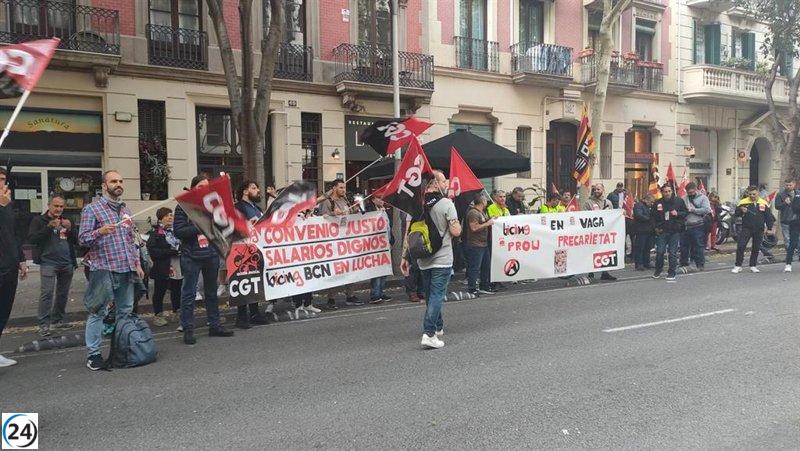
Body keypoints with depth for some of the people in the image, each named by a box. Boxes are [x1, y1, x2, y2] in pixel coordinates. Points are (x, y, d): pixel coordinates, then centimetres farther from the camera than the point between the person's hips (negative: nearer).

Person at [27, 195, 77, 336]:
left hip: (67, 264, 5)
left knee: (63, 293, 8)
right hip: (48, 262, -5)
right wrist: (49, 227, -18)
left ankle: (58, 320, 19)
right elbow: (31, 239, -9)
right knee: (47, 292, -11)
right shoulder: (39, 220, 4)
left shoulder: (67, 221, 18)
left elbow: (77, 241, 11)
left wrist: (70, 229, -7)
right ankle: (44, 325, -8)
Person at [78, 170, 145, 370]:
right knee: (98, 312, -2)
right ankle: (93, 354, 6)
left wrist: (137, 263, 15)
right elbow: (83, 239, -7)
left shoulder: (125, 209, 17)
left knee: (125, 312, 9)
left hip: (126, 270, 6)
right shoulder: (92, 209, -2)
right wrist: (100, 231, -25)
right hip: (104, 269, -6)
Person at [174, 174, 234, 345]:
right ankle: (188, 330, 7)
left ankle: (214, 326, 22)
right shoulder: (183, 206, -2)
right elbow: (178, 231, -10)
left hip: (212, 255, 4)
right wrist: (199, 226, -16)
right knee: (189, 294, 0)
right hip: (191, 257, -4)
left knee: (212, 292, 13)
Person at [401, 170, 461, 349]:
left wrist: (405, 257, 8)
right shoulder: (447, 203, -11)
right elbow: (455, 232, -14)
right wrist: (458, 224, 8)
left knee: (430, 296, 18)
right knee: (437, 296, -4)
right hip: (442, 259, -5)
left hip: (423, 259, 5)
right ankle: (429, 334, -13)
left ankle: (438, 328, 33)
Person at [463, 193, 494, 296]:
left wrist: (491, 220, 14)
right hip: (475, 245, -11)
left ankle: (484, 286, 26)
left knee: (486, 266, 16)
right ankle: (471, 289, -2)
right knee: (474, 268, -7)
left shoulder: (481, 212, 17)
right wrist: (488, 223, -18)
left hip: (484, 244, 11)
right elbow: (474, 228, -24)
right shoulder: (473, 212, -16)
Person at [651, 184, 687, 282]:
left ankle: (672, 273, 9)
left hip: (675, 231, -1)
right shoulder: (657, 203, 4)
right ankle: (658, 271, 17)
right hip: (662, 231, 1)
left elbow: (686, 213, 9)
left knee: (673, 253, 0)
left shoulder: (679, 201, 2)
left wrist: (678, 213, -11)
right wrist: (655, 227, 5)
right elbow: (652, 216, 14)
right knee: (660, 252, -2)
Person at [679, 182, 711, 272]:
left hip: (697, 226, -4)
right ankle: (684, 264, 19)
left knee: (699, 246, 0)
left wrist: (692, 209, -14)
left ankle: (700, 264, 9)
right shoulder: (684, 198, 12)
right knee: (684, 246, 9)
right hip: (685, 226, 4)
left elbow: (706, 210, -12)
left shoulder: (703, 198, 1)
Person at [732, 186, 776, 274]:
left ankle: (753, 266, 20)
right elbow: (736, 213, 2)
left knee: (756, 248, 8)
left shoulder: (764, 203, 4)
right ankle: (738, 266, -4)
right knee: (740, 246, -11)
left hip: (759, 230, 2)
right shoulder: (743, 202, -1)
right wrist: (741, 211, -20)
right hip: (746, 228, -2)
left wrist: (769, 228, 5)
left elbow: (769, 216, 9)